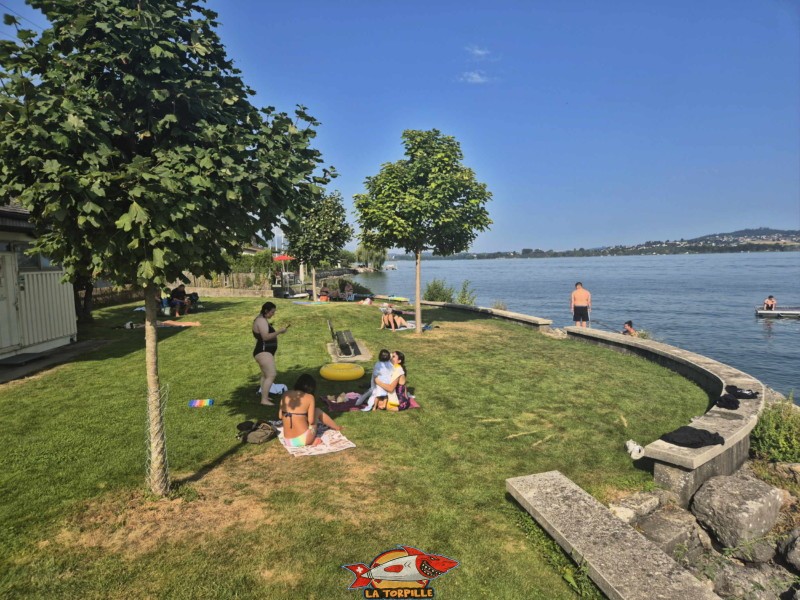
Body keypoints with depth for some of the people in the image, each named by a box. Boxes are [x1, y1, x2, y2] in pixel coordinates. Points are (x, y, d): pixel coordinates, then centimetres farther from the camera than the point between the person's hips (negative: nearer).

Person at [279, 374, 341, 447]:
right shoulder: (309, 397, -8)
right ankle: (336, 427, 36)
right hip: (303, 440, -4)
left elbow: (280, 416, 6)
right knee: (317, 411, 20)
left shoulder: (286, 395, 3)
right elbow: (311, 421, -9)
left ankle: (313, 441, 22)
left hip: (288, 442, 4)